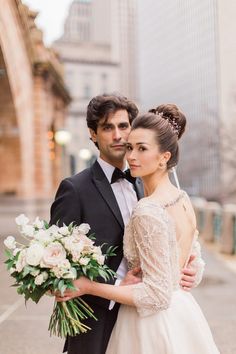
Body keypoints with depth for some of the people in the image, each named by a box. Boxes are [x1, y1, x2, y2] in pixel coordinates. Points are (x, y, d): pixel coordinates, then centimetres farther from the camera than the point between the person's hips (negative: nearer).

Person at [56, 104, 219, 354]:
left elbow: (157, 295, -23)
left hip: (154, 326, -8)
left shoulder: (148, 211, -25)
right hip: (184, 314, 8)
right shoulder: (183, 198, 1)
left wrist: (89, 287, -19)